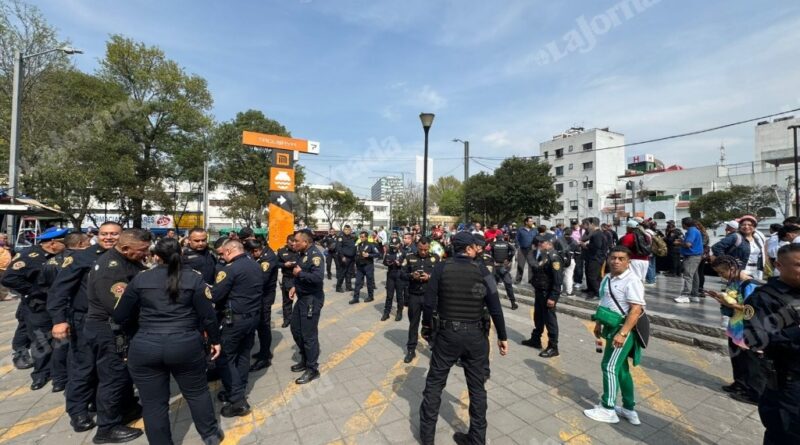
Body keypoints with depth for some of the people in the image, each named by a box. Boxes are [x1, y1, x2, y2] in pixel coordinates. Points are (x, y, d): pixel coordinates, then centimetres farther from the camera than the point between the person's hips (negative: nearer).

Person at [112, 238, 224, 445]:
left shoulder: (140, 279, 2)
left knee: (154, 403, 16)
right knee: (197, 392, 19)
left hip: (145, 348, 1)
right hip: (186, 346, 0)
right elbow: (208, 315, -4)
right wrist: (215, 340, 8)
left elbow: (119, 316, 8)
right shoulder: (194, 278, -3)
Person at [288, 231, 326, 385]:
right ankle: (305, 360, 37)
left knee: (309, 335, 0)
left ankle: (312, 369, 17)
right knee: (296, 329, 19)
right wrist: (296, 286, 7)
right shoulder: (303, 254, 7)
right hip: (302, 297, 10)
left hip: (312, 300, -10)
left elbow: (318, 277, -34)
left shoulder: (315, 255, -21)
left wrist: (299, 273, -23)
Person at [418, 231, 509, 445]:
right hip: (476, 336, 1)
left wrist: (426, 327, 6)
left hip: (446, 333, 0)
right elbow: (495, 308, -5)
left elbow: (429, 302, -10)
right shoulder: (482, 271, -6)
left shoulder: (441, 268, -8)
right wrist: (502, 337, 6)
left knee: (434, 383, 16)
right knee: (477, 387, 18)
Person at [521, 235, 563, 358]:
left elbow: (557, 279, -22)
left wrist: (553, 297, -23)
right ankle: (535, 339, 35)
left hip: (548, 294, -9)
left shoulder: (553, 257, -19)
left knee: (549, 319, 1)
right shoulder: (541, 255, 8)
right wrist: (535, 289, 17)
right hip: (539, 291, 9)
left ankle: (553, 347, 13)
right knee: (538, 317, 20)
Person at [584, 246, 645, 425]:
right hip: (612, 328, 9)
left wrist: (622, 333, -27)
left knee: (609, 367, -3)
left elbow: (636, 310, -23)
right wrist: (598, 324, 19)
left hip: (623, 330, -9)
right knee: (621, 369, 17)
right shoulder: (607, 278, 9)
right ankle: (629, 409, 32)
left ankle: (608, 410, 11)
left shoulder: (632, 281, -18)